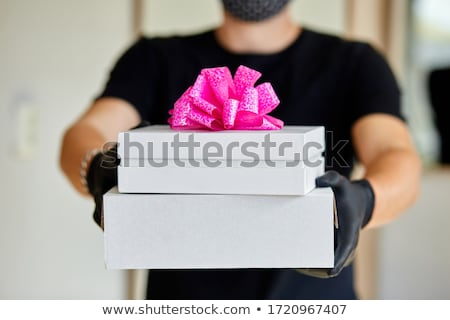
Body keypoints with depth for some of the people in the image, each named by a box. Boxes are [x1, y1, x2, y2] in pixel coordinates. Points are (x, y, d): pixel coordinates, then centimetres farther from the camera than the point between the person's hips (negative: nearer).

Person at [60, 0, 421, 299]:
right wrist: (99, 171, -30)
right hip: (183, 302, 1)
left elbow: (401, 163, -12)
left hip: (311, 298, 0)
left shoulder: (354, 64, 4)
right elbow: (82, 136, -7)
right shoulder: (156, 60, 8)